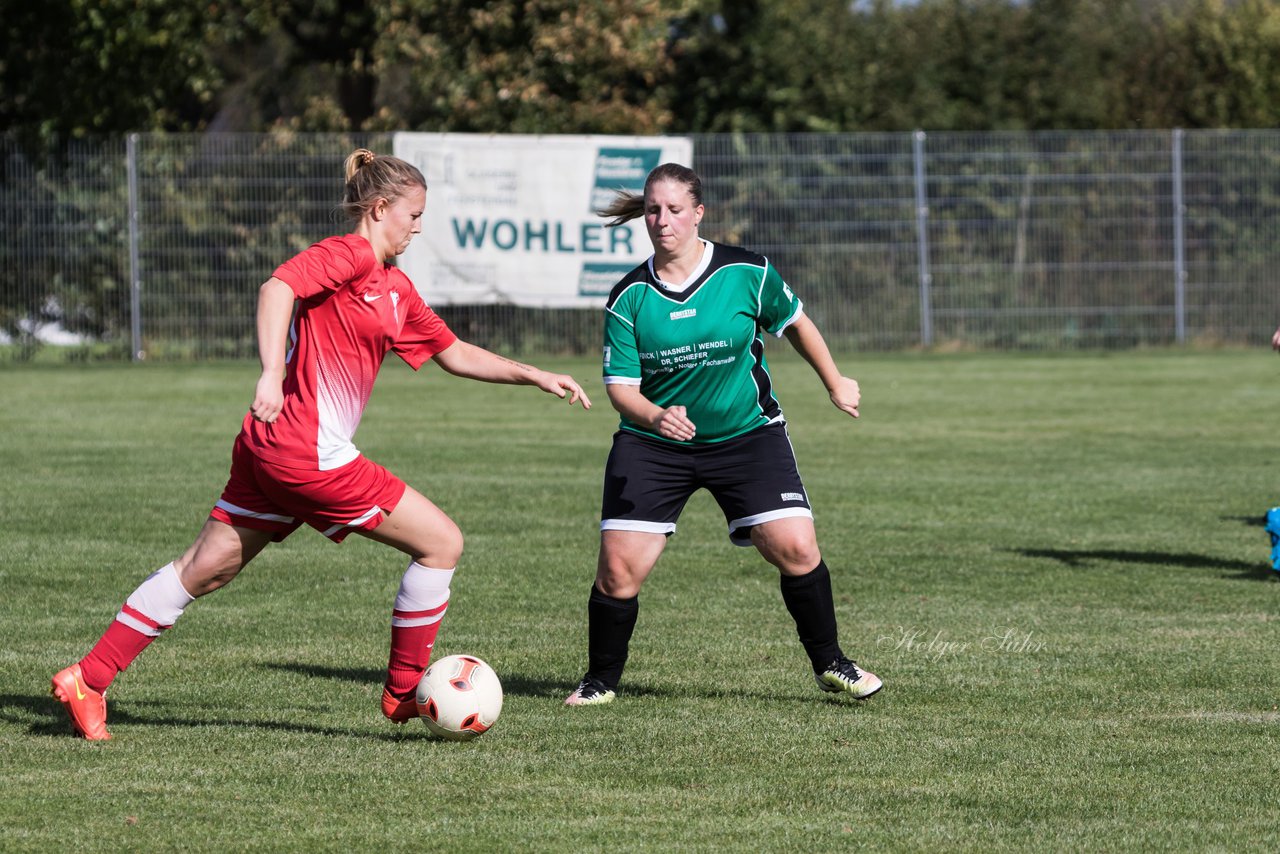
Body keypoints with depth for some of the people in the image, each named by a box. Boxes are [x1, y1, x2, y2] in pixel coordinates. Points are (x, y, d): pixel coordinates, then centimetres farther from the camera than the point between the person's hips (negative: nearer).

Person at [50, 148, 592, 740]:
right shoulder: (347, 255, -9)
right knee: (441, 542, -2)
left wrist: (534, 376, 23)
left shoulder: (394, 288, 19)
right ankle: (405, 691, 9)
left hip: (272, 447, 10)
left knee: (205, 569, 12)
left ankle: (85, 682, 12)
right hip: (307, 453, -10)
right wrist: (271, 375, -35)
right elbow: (278, 287, -25)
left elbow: (454, 354, 28)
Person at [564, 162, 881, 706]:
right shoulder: (628, 298, -8)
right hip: (652, 446, 0)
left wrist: (835, 384, 18)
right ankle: (601, 679, 13)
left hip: (747, 434, 0)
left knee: (796, 549, -13)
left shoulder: (747, 273, -9)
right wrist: (654, 416, -30)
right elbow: (620, 386, -9)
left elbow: (794, 322, 10)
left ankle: (830, 664, 9)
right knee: (618, 567, -10)